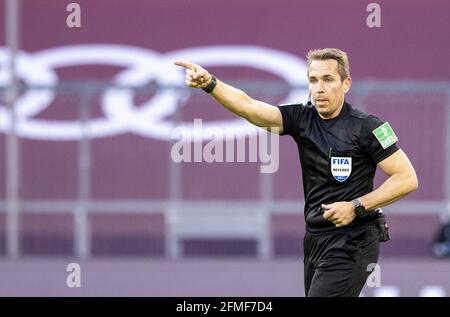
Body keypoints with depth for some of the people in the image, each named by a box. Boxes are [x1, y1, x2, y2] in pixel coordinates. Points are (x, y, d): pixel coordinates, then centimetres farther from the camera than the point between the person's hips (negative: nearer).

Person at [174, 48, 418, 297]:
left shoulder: (366, 127, -10)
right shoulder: (302, 118, 4)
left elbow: (407, 179, -10)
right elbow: (248, 107, -10)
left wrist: (356, 207, -16)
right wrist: (209, 83, -27)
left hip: (352, 243, -6)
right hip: (315, 239, 6)